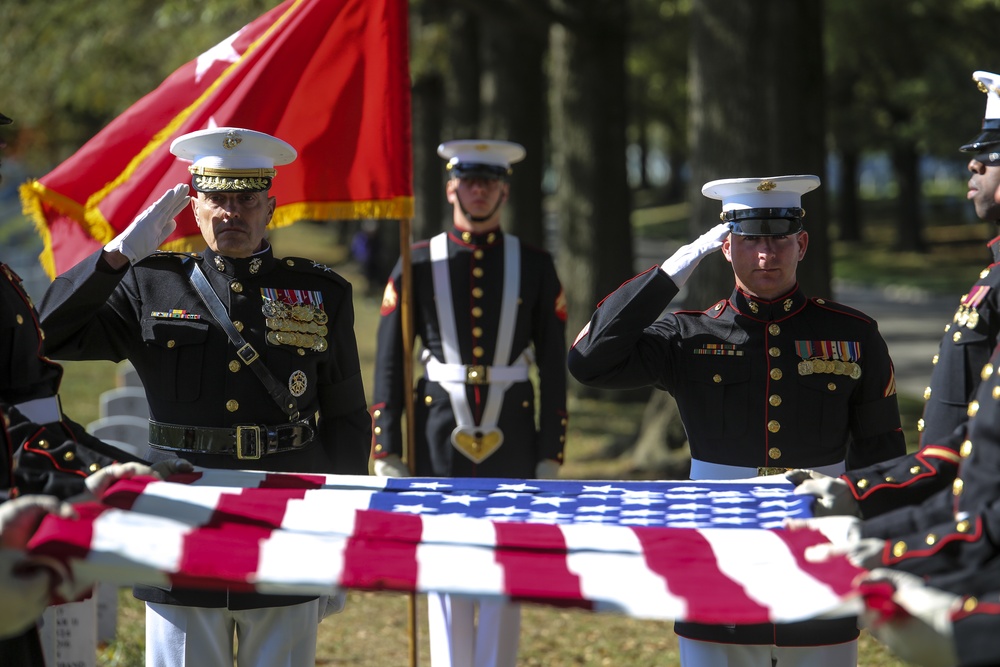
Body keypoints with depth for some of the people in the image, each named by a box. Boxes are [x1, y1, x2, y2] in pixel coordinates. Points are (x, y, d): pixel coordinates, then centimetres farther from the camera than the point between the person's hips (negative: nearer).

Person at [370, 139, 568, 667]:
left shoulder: (535, 267, 5)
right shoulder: (417, 265, 3)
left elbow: (553, 368, 6)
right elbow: (389, 365, 2)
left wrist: (550, 456, 1)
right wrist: (387, 455, -3)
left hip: (512, 438, 1)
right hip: (440, 439, -1)